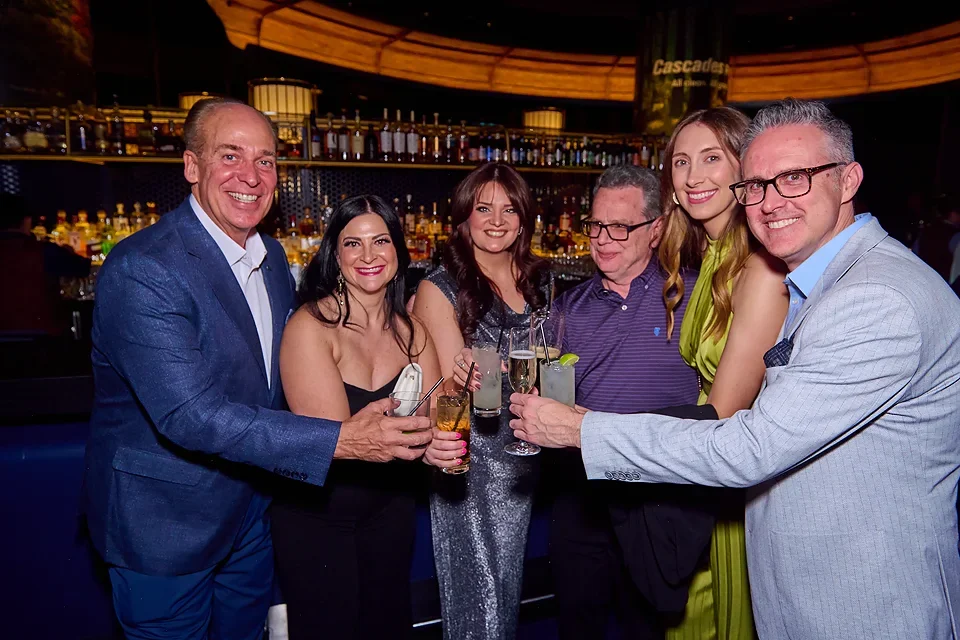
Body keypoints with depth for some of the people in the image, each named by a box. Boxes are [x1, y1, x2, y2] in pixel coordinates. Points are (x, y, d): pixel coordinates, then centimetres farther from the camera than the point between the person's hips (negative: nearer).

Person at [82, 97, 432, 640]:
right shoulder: (141, 270, -25)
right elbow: (189, 414, -32)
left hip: (250, 507, 7)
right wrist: (340, 441, -38)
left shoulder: (272, 255, 1)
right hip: (164, 521, -7)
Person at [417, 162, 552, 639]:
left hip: (522, 453, 5)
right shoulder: (441, 288, -8)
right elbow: (453, 386, -11)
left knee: (509, 582, 19)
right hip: (469, 460, -4)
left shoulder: (539, 281, 6)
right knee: (478, 588, 3)